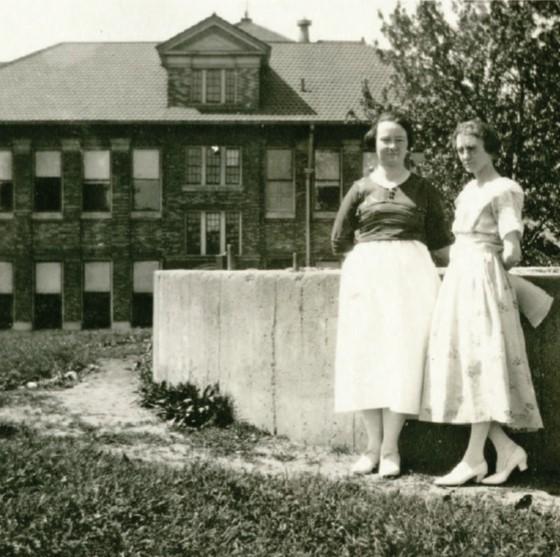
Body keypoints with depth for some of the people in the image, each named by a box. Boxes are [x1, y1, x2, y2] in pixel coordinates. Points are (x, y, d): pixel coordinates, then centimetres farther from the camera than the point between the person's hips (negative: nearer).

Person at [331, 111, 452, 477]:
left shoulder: (423, 190, 9)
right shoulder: (361, 189, 11)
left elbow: (441, 241, 11)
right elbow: (340, 241, 15)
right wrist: (374, 252, 11)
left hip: (410, 273, -1)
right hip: (366, 273, 1)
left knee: (402, 354, -6)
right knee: (364, 354, -2)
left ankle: (391, 448, 0)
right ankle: (374, 445, 9)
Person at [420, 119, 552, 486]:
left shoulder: (504, 190, -5)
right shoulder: (468, 191, 19)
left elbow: (512, 253, -12)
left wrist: (492, 268, 4)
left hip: (483, 280, -8)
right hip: (459, 278, 8)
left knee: (482, 363, -7)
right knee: (460, 362, 2)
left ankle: (474, 458, -3)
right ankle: (506, 448, 8)